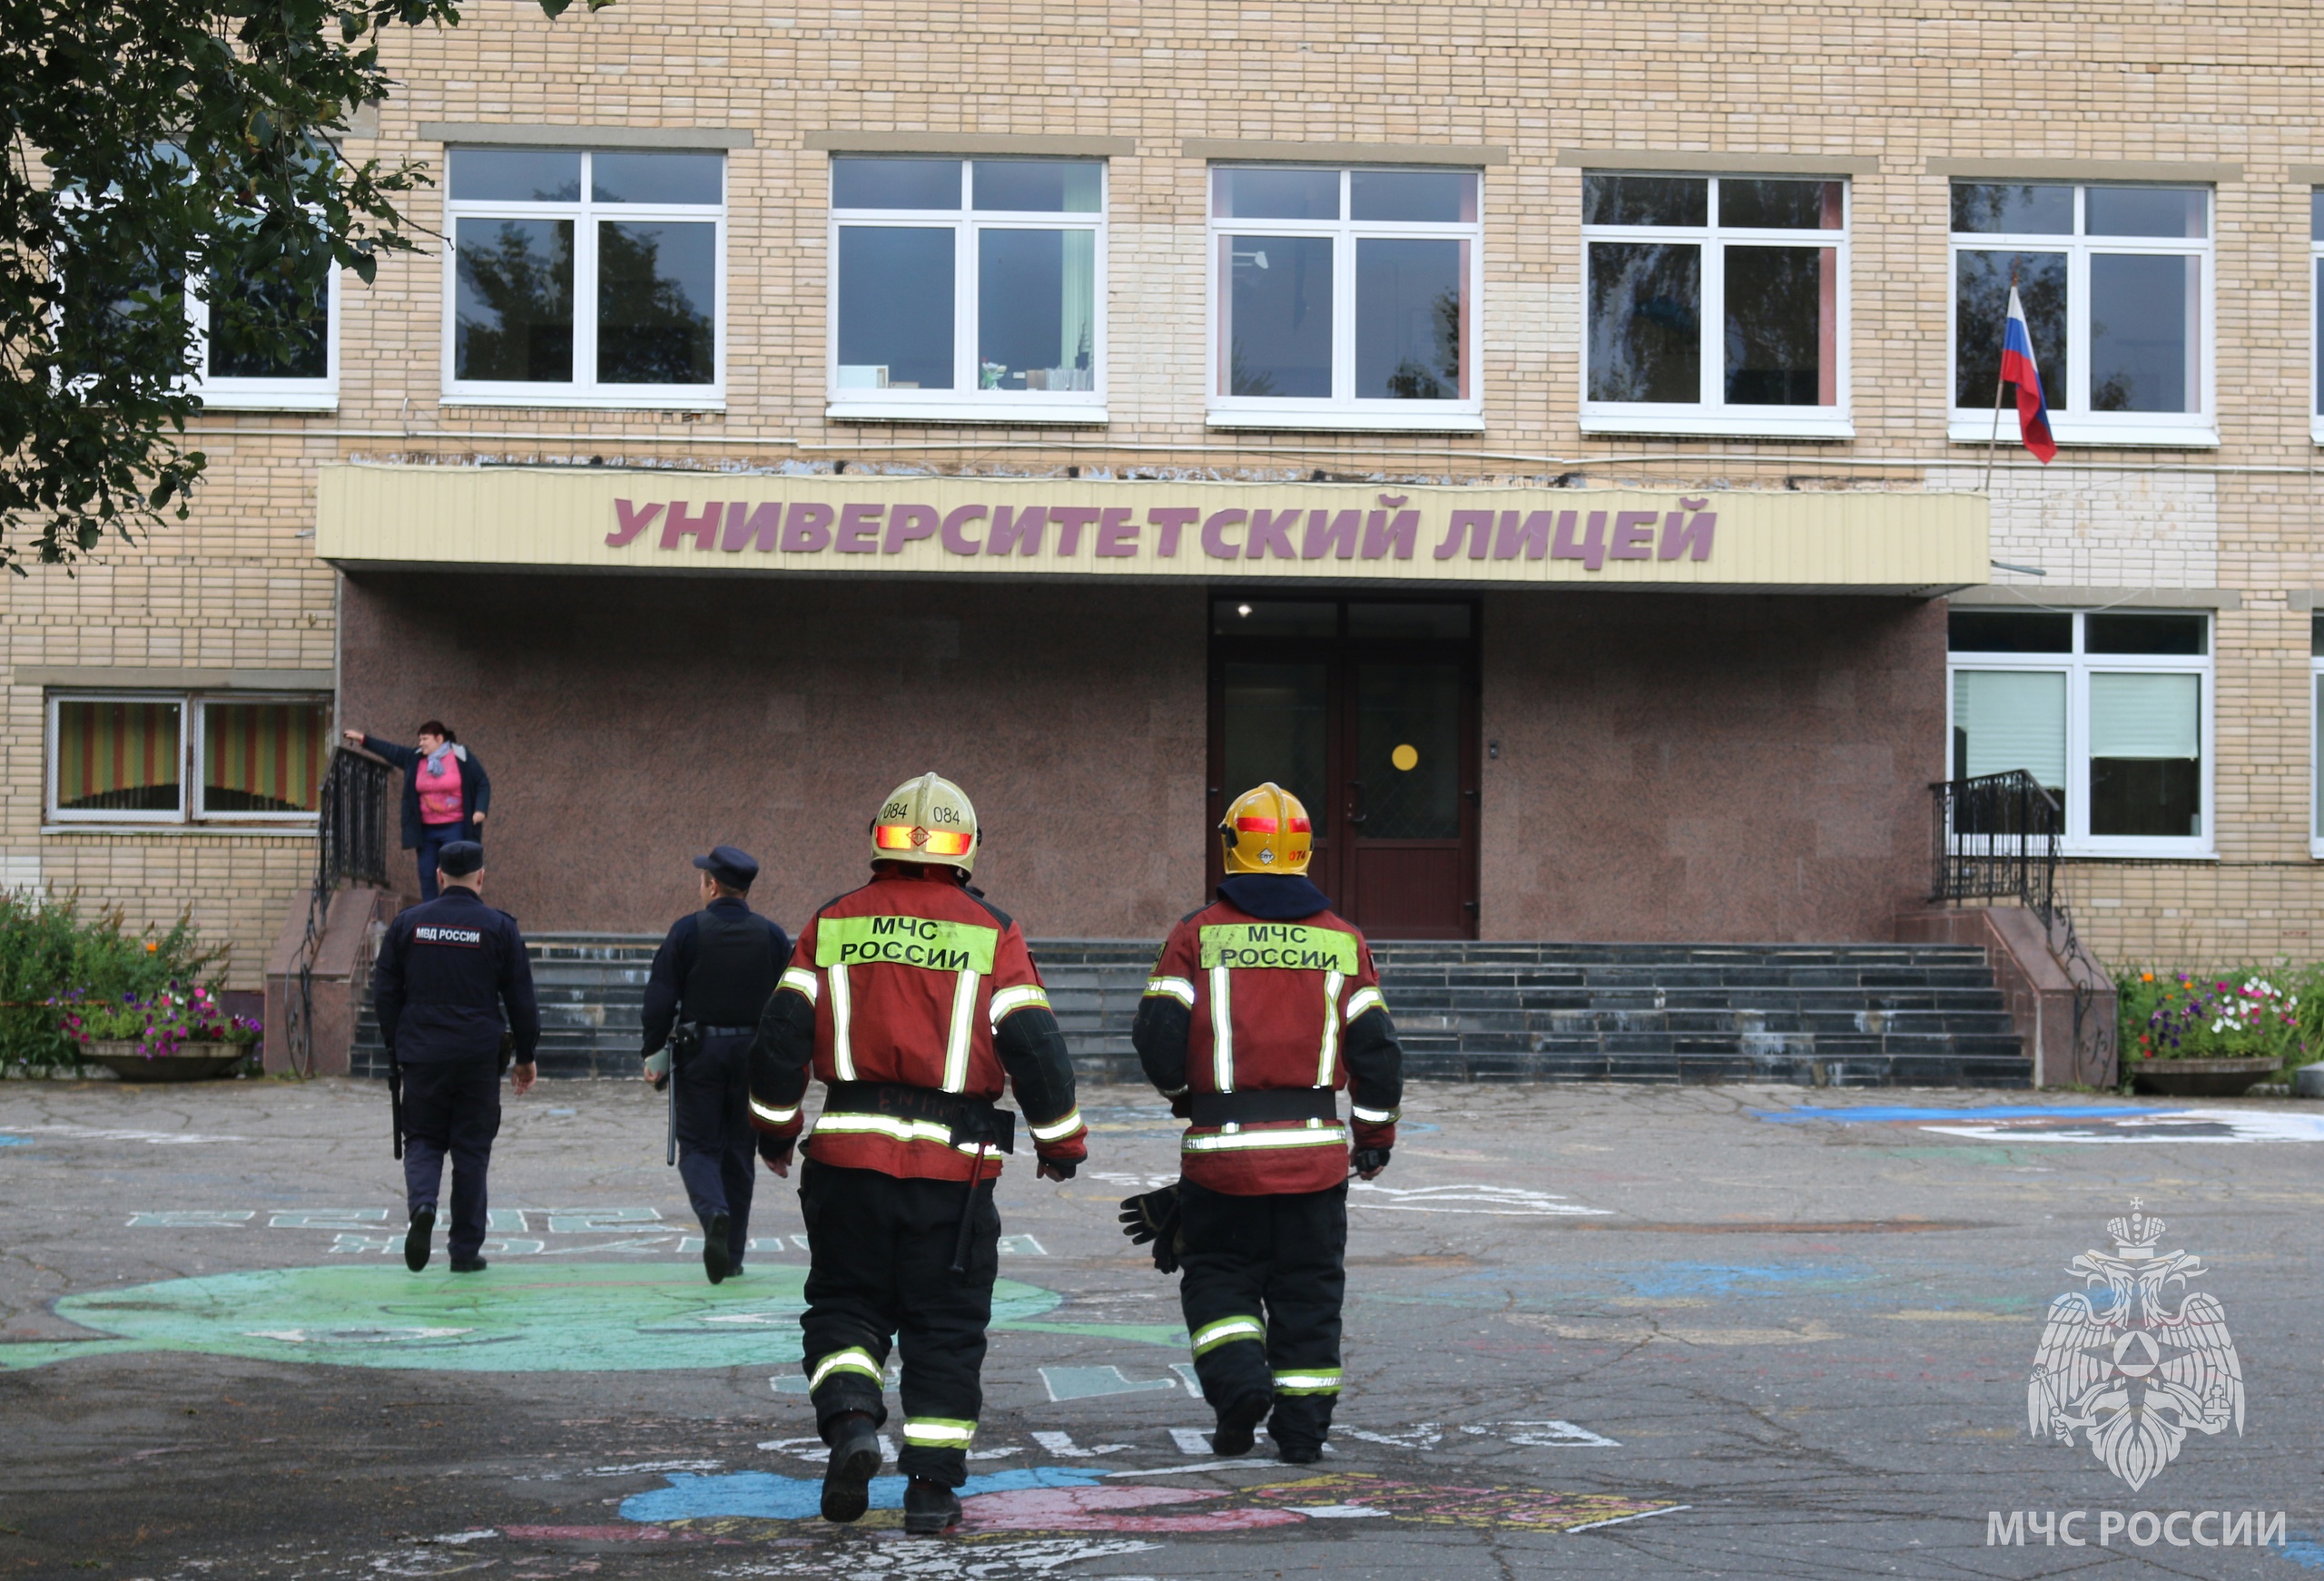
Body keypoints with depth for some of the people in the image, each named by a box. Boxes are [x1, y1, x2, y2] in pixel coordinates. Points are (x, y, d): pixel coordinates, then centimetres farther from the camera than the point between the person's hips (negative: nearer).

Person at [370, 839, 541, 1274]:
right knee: (471, 1148, 6)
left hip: (421, 1054, 1)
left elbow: (384, 993, 6)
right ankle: (465, 1250, 8)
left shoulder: (408, 923, 4)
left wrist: (396, 1046, 16)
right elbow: (521, 1000, 0)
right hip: (478, 1058, -1)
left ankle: (422, 1204, -18)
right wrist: (525, 1057, 10)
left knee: (423, 1139, 12)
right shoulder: (499, 928, -1)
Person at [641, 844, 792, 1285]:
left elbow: (660, 997, -8)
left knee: (697, 1146, 4)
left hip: (698, 1052, -3)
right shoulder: (772, 936, 2)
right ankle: (732, 1253, 15)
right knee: (739, 1151, 11)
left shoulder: (687, 931, -6)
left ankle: (715, 1213, -25)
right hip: (753, 1053, 3)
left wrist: (652, 1052, 0)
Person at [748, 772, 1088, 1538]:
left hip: (847, 1156, 1)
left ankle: (850, 1419, -8)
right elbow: (1033, 1044, -2)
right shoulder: (991, 932, 0)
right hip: (952, 1164, -1)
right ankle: (932, 1486, 8)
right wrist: (1062, 1138, 11)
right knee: (946, 1326, 8)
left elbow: (783, 1031, 4)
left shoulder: (833, 923, 5)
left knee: (844, 1302, 16)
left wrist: (773, 1126, 18)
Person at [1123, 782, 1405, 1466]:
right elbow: (1374, 1046, 4)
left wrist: (1181, 1094, 16)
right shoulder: (1342, 940, 4)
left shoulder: (1198, 934, -2)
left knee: (1217, 1273, 15)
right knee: (1307, 1287, 11)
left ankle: (1239, 1381, -6)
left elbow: (1157, 1032, -5)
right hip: (1313, 1148, 2)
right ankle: (1302, 1427, 12)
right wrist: (1376, 1134, 17)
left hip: (1222, 1148, -1)